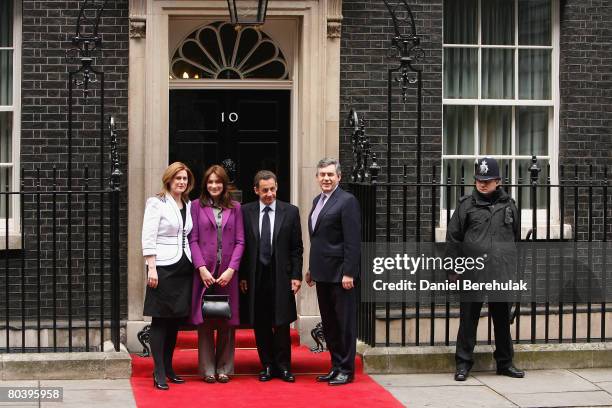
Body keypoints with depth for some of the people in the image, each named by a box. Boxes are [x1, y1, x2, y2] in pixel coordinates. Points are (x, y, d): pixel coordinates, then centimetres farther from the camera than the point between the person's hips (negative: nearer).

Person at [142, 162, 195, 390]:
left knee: (175, 320, 9)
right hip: (163, 268, -6)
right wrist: (151, 268, -15)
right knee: (160, 320, -4)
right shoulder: (156, 203, -5)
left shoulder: (189, 206, 13)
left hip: (183, 268, 6)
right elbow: (148, 239, -9)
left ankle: (168, 369, 18)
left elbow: (189, 238, 14)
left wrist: (194, 265, 7)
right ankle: (159, 373, -2)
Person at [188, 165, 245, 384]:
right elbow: (193, 240, 1)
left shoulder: (235, 208, 8)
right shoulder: (197, 206, 5)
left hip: (227, 273, 1)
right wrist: (202, 268, -11)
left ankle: (224, 368, 11)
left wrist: (231, 269, -7)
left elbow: (240, 241, 4)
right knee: (204, 321, 1)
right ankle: (207, 368, 7)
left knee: (227, 321, 3)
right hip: (204, 271, -1)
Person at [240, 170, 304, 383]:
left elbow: (296, 248, 3)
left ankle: (283, 367, 11)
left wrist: (296, 276, -3)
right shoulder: (246, 212, 4)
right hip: (255, 277, 1)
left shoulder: (290, 212, 3)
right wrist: (242, 276, 0)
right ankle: (267, 366, 16)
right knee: (260, 325, 6)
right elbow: (241, 246, 5)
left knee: (281, 324, 1)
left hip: (281, 277, -1)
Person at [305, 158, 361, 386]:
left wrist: (348, 273, -19)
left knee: (344, 322, 0)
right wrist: (311, 269, 18)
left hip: (340, 273, -8)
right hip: (322, 273, 8)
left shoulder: (347, 201, -11)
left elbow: (353, 241, -15)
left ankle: (347, 370, 7)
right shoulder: (317, 201, 15)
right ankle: (336, 366, 21)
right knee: (329, 323, 13)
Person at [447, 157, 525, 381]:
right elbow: (453, 238, 2)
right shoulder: (467, 204, 0)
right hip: (472, 273, -2)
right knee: (468, 320, 2)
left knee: (503, 320, 12)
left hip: (502, 273, 3)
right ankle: (463, 363, 11)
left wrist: (513, 265, 16)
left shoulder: (508, 204, 8)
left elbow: (516, 236, 17)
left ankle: (505, 362, 23)